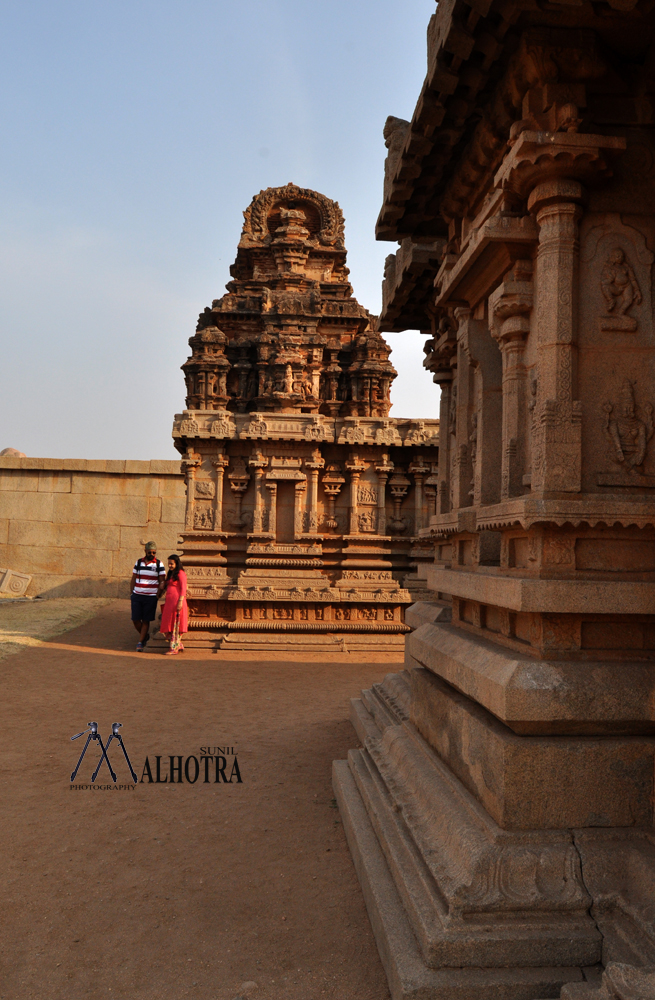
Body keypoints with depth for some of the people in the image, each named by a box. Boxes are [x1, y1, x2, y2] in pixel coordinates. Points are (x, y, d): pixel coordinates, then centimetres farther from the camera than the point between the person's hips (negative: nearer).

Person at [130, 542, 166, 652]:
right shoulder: (138, 562, 8)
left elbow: (162, 582, -1)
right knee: (135, 619, 0)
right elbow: (133, 579, 12)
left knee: (146, 621, 1)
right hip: (137, 596, 3)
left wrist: (157, 596, -9)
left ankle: (140, 642, 11)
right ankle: (145, 635, 25)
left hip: (151, 597, -2)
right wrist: (131, 593, 6)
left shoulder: (159, 564, -1)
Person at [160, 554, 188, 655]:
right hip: (169, 601, 9)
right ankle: (179, 646, 17)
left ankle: (174, 648, 1)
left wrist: (180, 602, -19)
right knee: (169, 625, 7)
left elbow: (183, 589, -12)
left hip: (177, 601, -9)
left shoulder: (180, 573, -6)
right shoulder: (170, 574, 21)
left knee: (175, 625, -5)